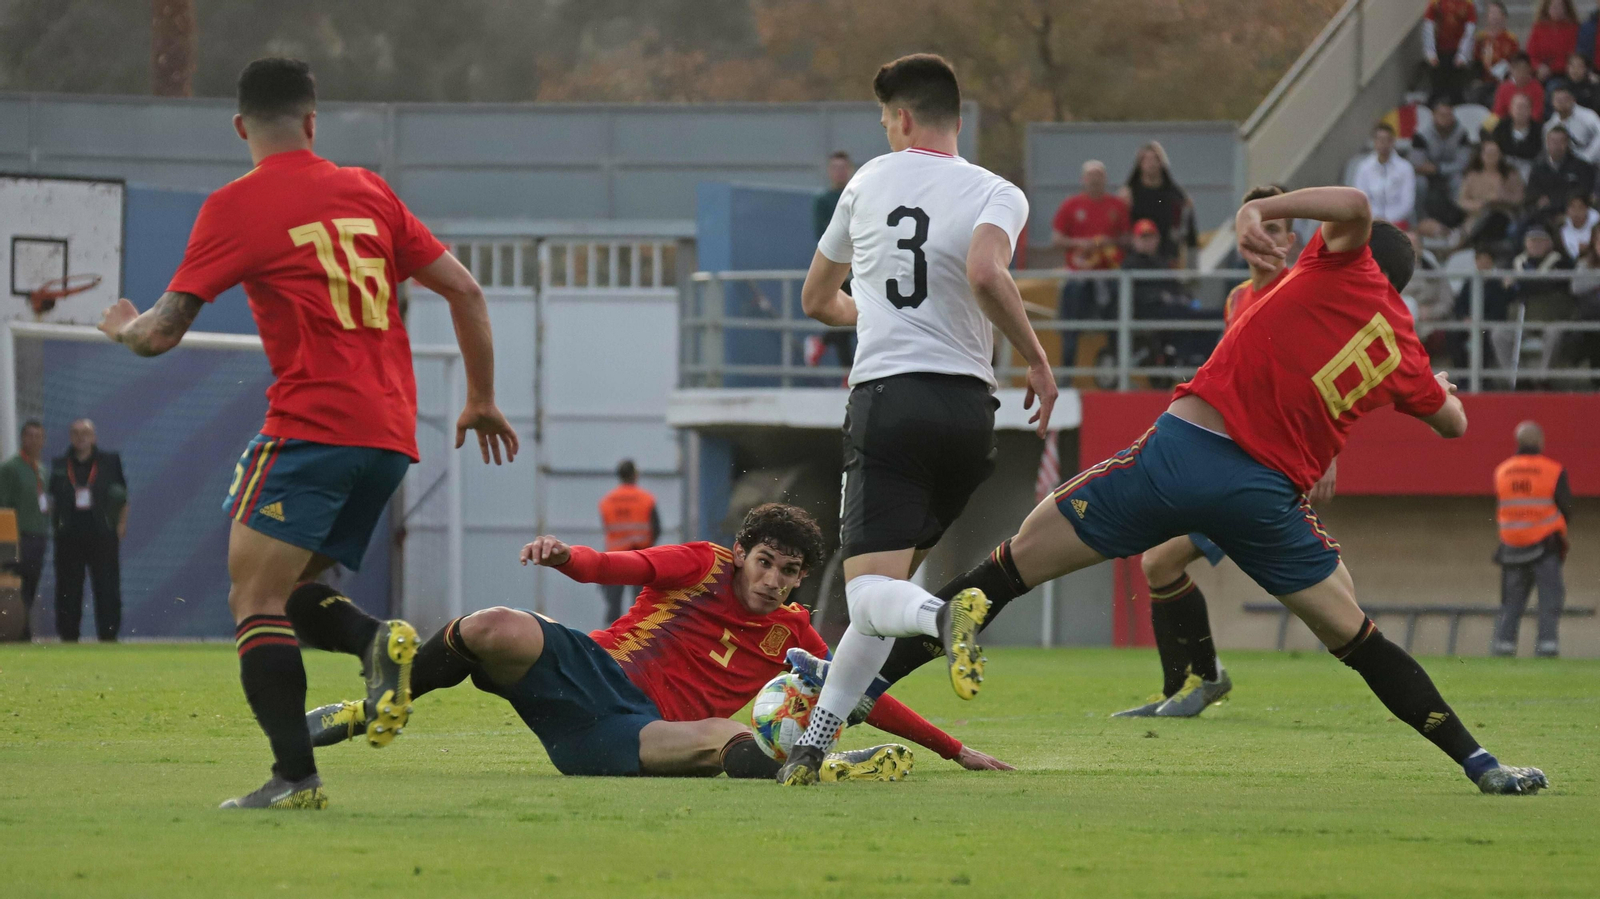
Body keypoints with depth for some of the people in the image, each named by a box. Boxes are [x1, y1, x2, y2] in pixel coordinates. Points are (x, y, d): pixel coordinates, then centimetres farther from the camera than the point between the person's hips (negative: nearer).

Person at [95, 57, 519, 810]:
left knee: (255, 601, -6)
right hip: (390, 435, 7)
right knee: (288, 595, 17)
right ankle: (378, 641, -12)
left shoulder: (235, 206, -1)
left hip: (311, 427, -7)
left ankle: (295, 776, -18)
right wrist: (481, 400, 24)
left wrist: (125, 325, 23)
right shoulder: (366, 191, 16)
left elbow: (162, 333, 0)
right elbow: (464, 290, 15)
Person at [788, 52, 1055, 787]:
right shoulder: (996, 195, 3)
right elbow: (985, 273, -20)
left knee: (872, 590, -11)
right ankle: (814, 741, 9)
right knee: (886, 588, 14)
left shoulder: (869, 183, 12)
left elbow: (817, 300, 25)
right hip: (966, 404, 2)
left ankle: (947, 616, -46)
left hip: (884, 401, -1)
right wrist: (1037, 361, -9)